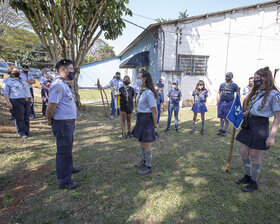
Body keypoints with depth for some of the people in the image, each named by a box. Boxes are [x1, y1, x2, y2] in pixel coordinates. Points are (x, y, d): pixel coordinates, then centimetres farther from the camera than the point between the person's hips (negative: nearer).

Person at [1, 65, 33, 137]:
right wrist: (8, 102, -14)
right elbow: (5, 92, -5)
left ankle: (27, 131, 17)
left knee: (26, 117, 8)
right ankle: (21, 132, 5)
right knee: (19, 118, -5)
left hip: (27, 101, 6)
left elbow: (28, 89, 27)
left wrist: (31, 98, 19)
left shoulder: (22, 80, 22)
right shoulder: (7, 81, 2)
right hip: (17, 101, -6)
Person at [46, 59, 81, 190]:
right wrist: (49, 120, -10)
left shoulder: (63, 84, 14)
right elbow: (51, 106, -25)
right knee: (64, 151, 1)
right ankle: (64, 181, 15)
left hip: (68, 122, 10)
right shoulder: (58, 84, -20)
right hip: (63, 123, -10)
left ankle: (69, 168, 47)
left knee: (68, 148, 26)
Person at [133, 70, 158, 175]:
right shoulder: (142, 91, 7)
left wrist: (155, 124, -11)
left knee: (146, 144, 3)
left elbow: (154, 111, -20)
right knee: (141, 141, 22)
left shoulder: (149, 93, -23)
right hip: (140, 118, 10)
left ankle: (148, 167, 21)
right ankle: (144, 160, 42)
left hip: (147, 119, -10)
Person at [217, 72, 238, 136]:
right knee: (221, 117, 10)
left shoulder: (234, 85, -3)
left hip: (229, 103, -4)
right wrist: (218, 98, 7)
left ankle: (225, 131, 14)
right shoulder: (222, 84, 9)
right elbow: (219, 92, 20)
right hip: (221, 102, 4)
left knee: (227, 118, 3)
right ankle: (221, 129, 21)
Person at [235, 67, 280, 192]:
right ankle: (247, 177, 31)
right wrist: (242, 114, 3)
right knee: (244, 152, 11)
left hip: (260, 127, -7)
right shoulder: (255, 92, 10)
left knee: (254, 156, 3)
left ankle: (254, 183, 22)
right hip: (248, 125, 7)